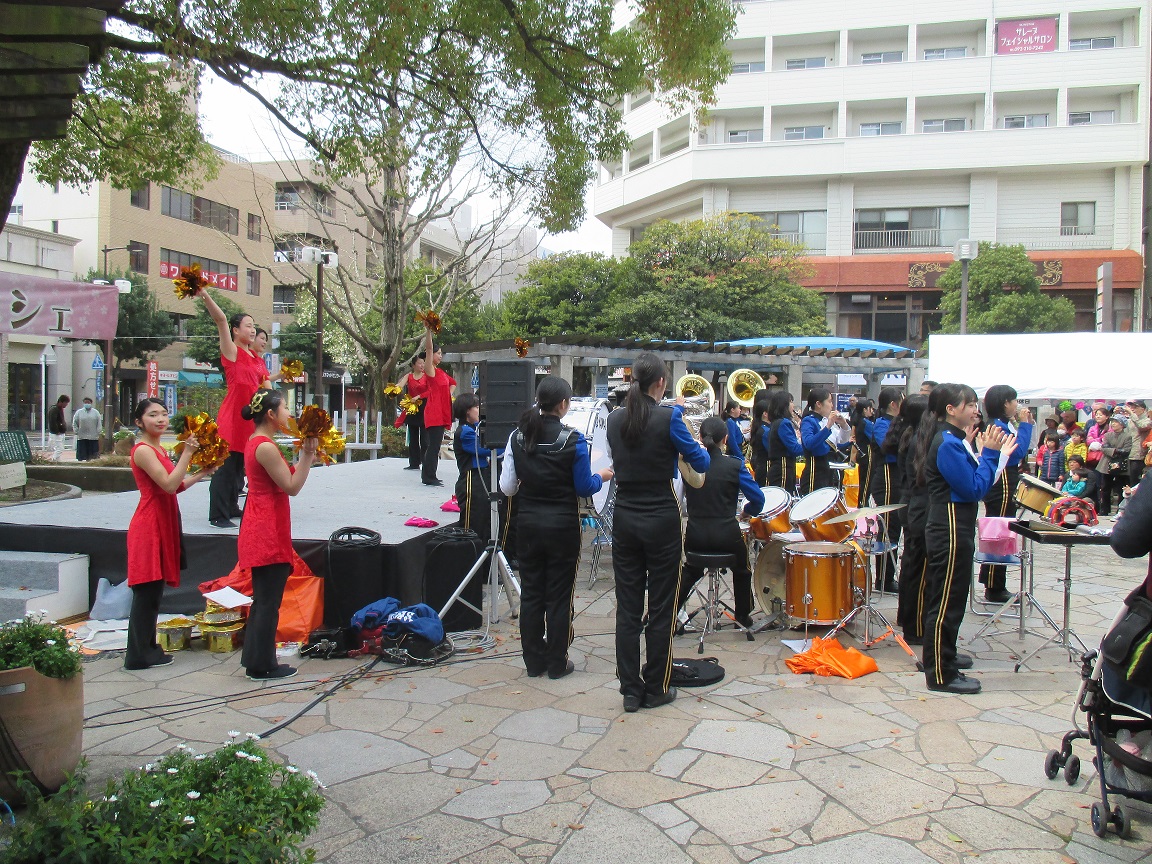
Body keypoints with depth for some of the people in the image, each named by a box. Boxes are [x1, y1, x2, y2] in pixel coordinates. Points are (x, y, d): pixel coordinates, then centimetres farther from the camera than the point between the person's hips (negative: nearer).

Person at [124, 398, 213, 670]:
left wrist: (200, 474, 10)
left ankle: (148, 648, 22)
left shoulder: (159, 450, 15)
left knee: (154, 592, 14)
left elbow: (175, 487, 17)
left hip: (163, 525, 10)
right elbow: (169, 484, -23)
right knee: (146, 592, -4)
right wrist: (187, 453, -22)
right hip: (149, 526, -9)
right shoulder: (143, 450, -13)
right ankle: (138, 655, 4)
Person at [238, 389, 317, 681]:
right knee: (268, 602, -1)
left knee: (263, 599, 18)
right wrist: (307, 454, -13)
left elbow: (286, 478, 12)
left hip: (260, 530, 11)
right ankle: (263, 666, 8)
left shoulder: (256, 442, 13)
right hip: (268, 532, -11)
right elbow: (292, 487, -17)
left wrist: (306, 455, 7)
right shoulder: (266, 447, -18)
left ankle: (255, 659, 27)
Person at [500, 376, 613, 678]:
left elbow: (507, 487, -3)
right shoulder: (573, 440, -15)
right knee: (559, 595, 8)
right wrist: (602, 477, 11)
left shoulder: (518, 436, -5)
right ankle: (557, 663, 17)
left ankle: (533, 661, 21)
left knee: (531, 592, 12)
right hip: (562, 525, -3)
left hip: (528, 523, 3)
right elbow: (584, 488, -9)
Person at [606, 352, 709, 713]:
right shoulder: (668, 419, -13)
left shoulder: (615, 420, 2)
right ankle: (656, 689, 17)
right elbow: (701, 463, -5)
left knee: (627, 609, 8)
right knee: (661, 609, 7)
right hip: (661, 521, -4)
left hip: (625, 521, 5)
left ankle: (630, 690, 15)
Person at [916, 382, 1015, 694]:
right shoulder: (947, 444, -19)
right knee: (946, 601, -3)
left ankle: (943, 655, 37)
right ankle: (941, 674, 4)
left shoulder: (953, 440, 12)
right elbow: (974, 489, -20)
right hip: (950, 531, -11)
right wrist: (990, 454, -13)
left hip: (956, 530, 11)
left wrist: (992, 453, 8)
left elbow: (975, 485, 15)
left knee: (950, 598, 22)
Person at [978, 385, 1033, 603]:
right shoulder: (998, 426, -17)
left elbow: (1020, 452, 16)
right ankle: (994, 589, 2)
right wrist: (1025, 424, -15)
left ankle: (993, 585, 24)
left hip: (1004, 484, 11)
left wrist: (1026, 424, 11)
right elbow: (1018, 451, -23)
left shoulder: (1004, 424, 13)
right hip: (1002, 485, -11)